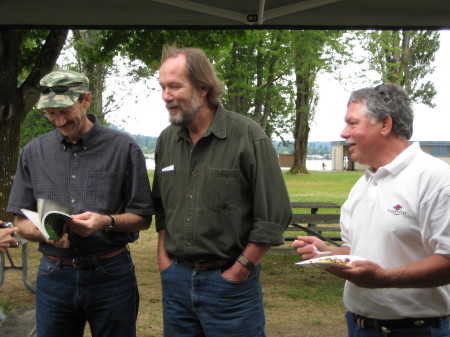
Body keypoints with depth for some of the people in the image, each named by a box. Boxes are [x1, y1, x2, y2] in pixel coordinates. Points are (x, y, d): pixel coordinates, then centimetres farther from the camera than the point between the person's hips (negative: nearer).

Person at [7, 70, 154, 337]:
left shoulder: (123, 148, -4)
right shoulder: (34, 152, 5)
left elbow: (143, 219, -1)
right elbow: (21, 222, 6)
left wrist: (107, 222, -20)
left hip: (110, 275, -2)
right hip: (54, 275, 2)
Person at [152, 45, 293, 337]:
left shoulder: (247, 135, -12)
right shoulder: (166, 140, 5)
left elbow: (275, 215, -12)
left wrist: (238, 272, -11)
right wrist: (164, 258, 7)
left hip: (230, 283, -5)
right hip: (176, 279, 5)